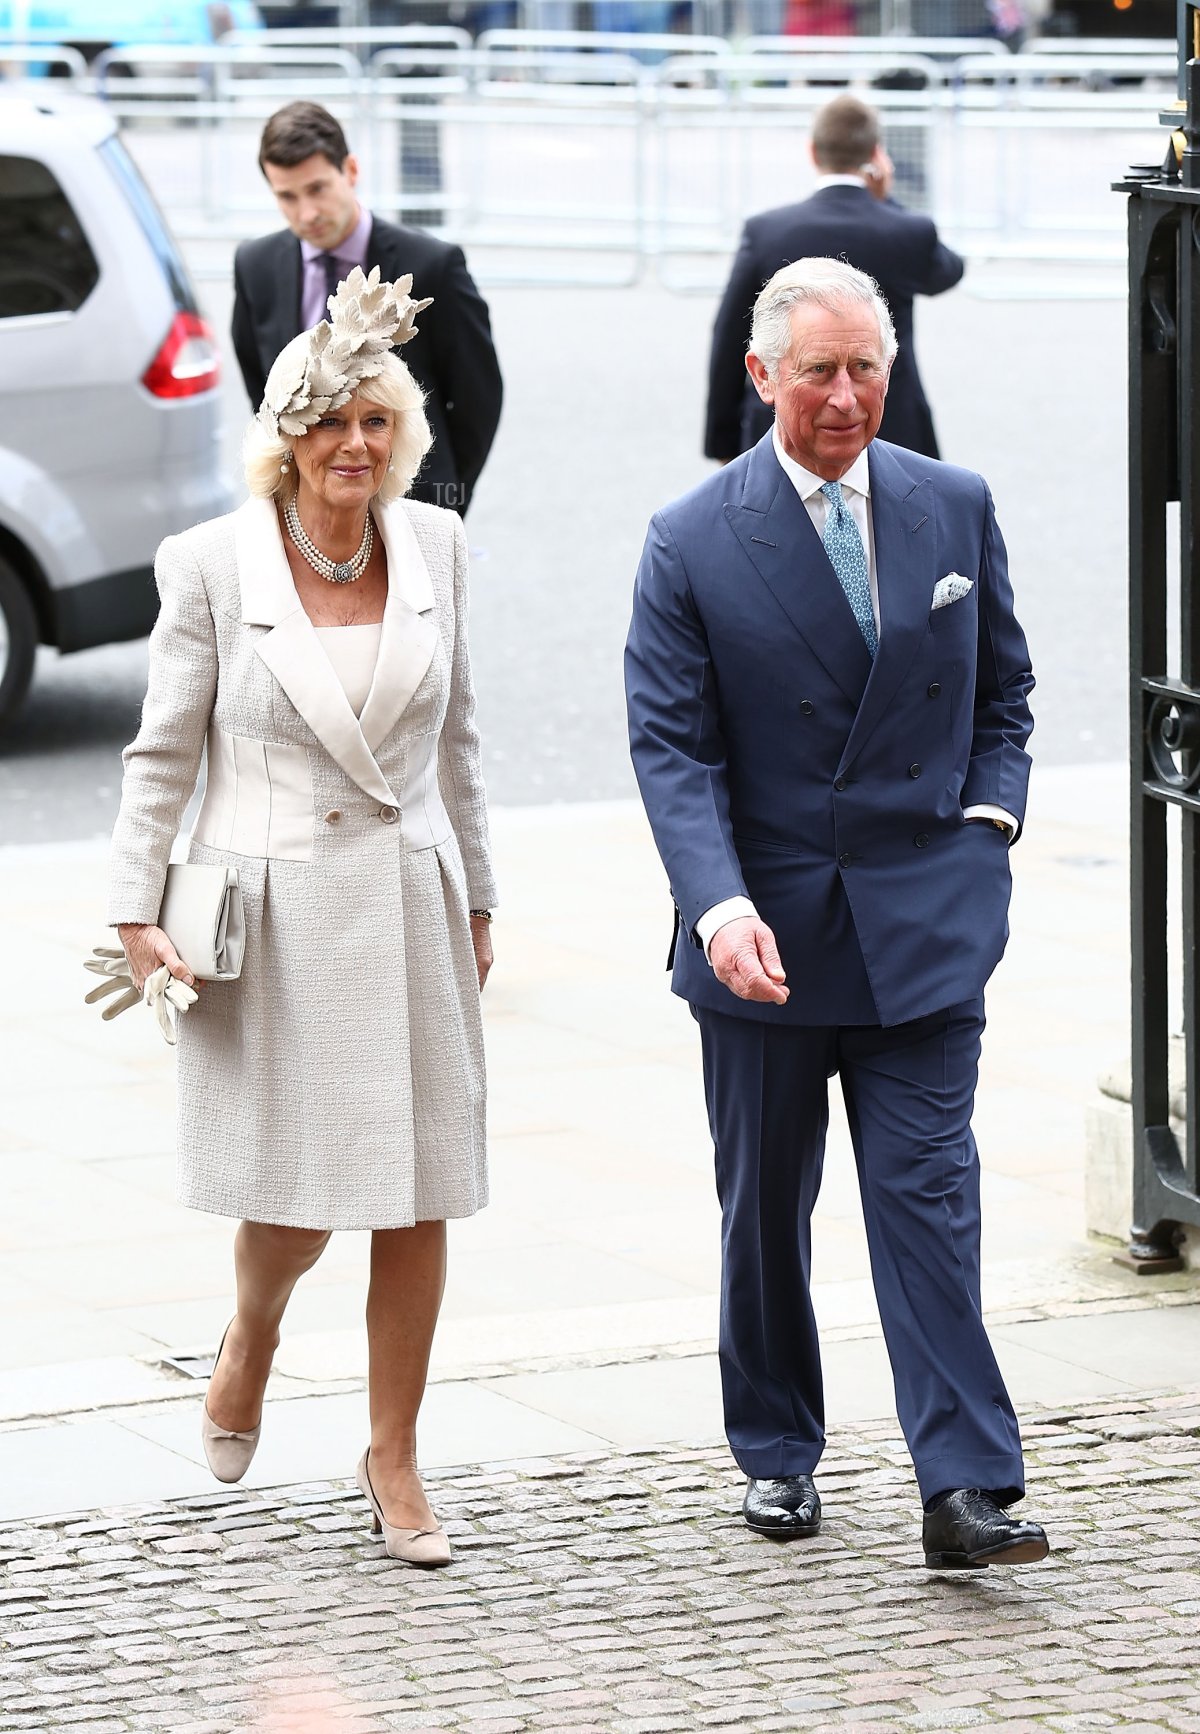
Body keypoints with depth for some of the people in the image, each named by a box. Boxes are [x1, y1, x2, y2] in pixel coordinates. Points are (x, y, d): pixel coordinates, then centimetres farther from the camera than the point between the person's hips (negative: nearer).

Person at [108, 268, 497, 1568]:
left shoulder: (433, 545, 3)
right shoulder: (213, 564, -7)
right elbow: (162, 751, 1)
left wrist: (476, 898, 15)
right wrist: (137, 909, -3)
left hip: (408, 905, 3)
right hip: (271, 912, -3)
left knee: (419, 1196, 2)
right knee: (294, 1196, 0)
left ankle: (394, 1458, 15)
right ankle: (250, 1342, 34)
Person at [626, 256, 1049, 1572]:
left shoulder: (955, 508, 4)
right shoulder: (692, 544, -5)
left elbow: (1002, 688, 16)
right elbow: (670, 746, -9)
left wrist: (988, 815, 0)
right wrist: (720, 905, -23)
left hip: (923, 921, 1)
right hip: (767, 933, -1)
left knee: (928, 1192, -6)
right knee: (765, 1205, 12)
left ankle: (965, 1487, -10)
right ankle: (776, 1453, 28)